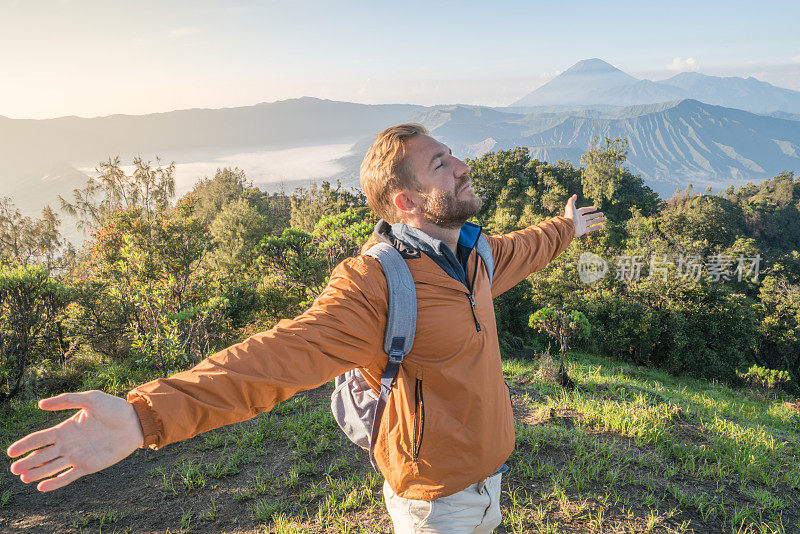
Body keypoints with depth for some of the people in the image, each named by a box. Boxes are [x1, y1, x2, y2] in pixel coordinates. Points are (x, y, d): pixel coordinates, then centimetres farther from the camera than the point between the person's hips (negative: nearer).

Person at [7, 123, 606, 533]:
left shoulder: (471, 255, -2)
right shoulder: (375, 285, -30)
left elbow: (521, 249, 21)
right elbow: (278, 355, -41)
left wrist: (567, 227, 40)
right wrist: (146, 414, -54)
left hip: (489, 477, 7)